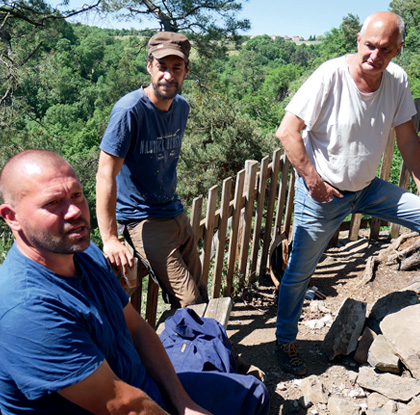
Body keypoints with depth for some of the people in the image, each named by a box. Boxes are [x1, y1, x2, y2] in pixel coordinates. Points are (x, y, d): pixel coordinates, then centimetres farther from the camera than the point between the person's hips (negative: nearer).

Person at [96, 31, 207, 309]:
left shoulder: (182, 107, 4)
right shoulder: (130, 110, -20)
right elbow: (106, 175, -23)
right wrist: (110, 239, -27)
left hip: (176, 213, 7)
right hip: (142, 220, -7)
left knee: (201, 293, 14)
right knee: (188, 302, -11)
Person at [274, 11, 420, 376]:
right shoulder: (331, 76, -21)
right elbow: (287, 131, -22)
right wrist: (313, 179, -20)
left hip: (367, 189, 5)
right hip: (322, 195, -5)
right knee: (299, 273, 5)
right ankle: (285, 342, 28)